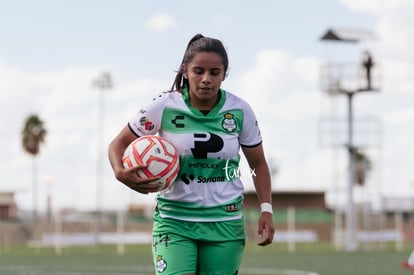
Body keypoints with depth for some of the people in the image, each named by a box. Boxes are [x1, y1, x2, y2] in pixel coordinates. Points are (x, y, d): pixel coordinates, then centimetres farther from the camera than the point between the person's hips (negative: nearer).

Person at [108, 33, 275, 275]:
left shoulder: (240, 111, -2)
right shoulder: (164, 106, -8)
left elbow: (258, 163, 10)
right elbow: (120, 143, 1)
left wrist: (266, 209, -2)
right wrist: (121, 172, -21)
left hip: (225, 221, 2)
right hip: (174, 219, -2)